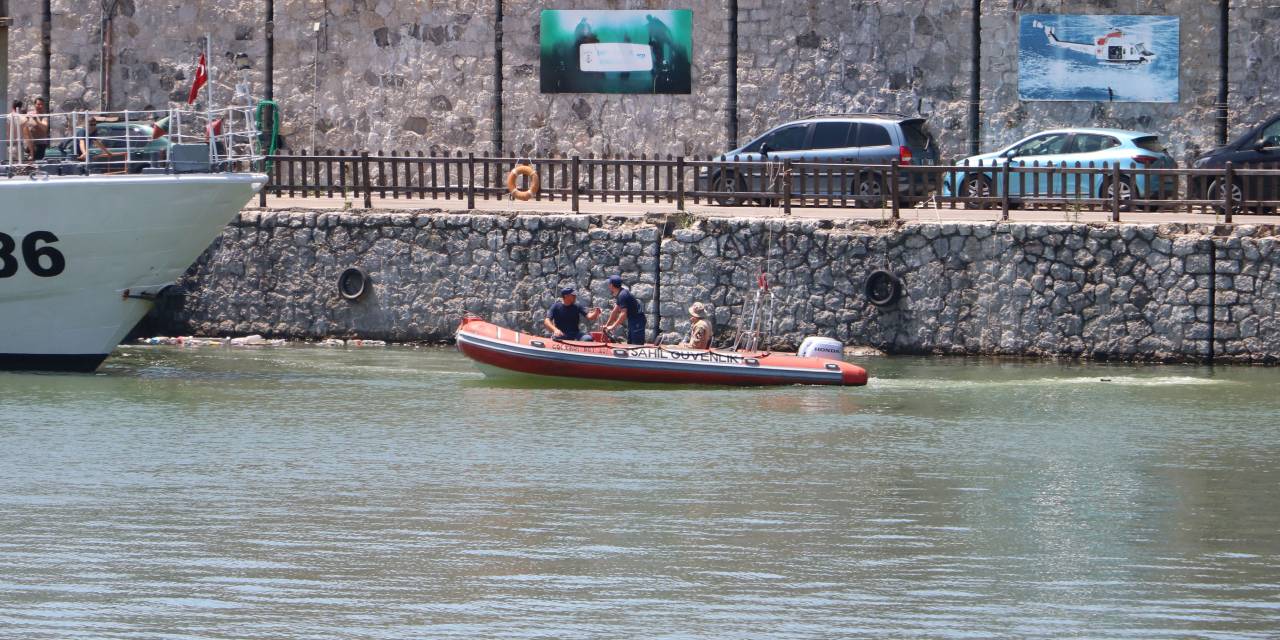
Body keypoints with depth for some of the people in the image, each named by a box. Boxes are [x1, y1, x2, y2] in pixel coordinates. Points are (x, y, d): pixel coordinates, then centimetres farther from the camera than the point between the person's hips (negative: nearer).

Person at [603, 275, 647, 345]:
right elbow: (615, 311, 19)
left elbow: (623, 314, -24)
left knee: (637, 344, -14)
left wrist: (613, 326, -19)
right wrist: (607, 325, 20)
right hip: (632, 320, 11)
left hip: (637, 320, -11)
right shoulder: (618, 295, 12)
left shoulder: (622, 295, -19)